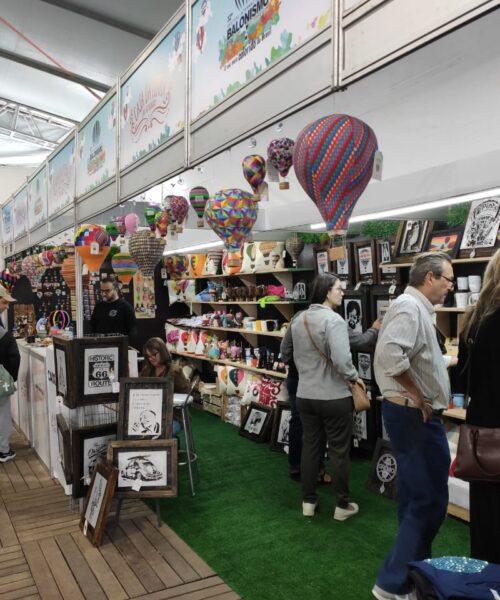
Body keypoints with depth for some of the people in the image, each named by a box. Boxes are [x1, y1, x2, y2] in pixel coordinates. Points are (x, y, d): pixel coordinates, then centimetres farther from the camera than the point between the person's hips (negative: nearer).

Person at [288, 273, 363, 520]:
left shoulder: (298, 320, 5)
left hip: (305, 395, 7)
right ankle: (342, 505, 23)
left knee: (310, 447, 17)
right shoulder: (334, 319, -19)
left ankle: (308, 501, 28)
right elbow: (342, 360, -27)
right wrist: (355, 377, -9)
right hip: (334, 397, -6)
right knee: (339, 451, 9)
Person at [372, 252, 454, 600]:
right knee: (430, 500, -4)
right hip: (415, 415, -11)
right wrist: (419, 396, -24)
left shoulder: (416, 308, 14)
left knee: (416, 498, 20)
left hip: (414, 413, 11)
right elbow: (390, 354, -35)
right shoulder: (410, 307, -19)